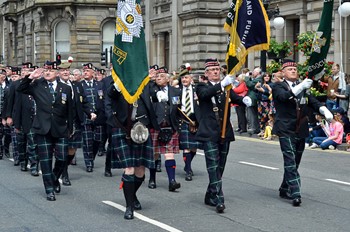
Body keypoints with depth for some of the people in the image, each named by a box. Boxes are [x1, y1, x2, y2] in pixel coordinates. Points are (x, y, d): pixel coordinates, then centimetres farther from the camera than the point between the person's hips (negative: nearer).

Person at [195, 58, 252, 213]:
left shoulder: (226, 87, 13)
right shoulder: (202, 87, 2)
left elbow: (235, 98, -3)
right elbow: (204, 93, -21)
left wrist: (244, 99, -26)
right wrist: (222, 84, -34)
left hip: (225, 133, 5)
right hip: (209, 133, -4)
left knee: (220, 167, 11)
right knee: (213, 166, -11)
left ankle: (210, 197, 24)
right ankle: (218, 200, -14)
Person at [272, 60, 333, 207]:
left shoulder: (303, 88, 15)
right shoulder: (278, 86, -1)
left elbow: (313, 101, 6)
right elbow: (284, 96, -22)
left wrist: (324, 110, -14)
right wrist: (301, 87, -34)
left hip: (300, 131, 6)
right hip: (286, 130, -6)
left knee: (295, 162, 13)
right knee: (290, 161, -13)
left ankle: (285, 189, 27)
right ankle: (295, 194, -17)